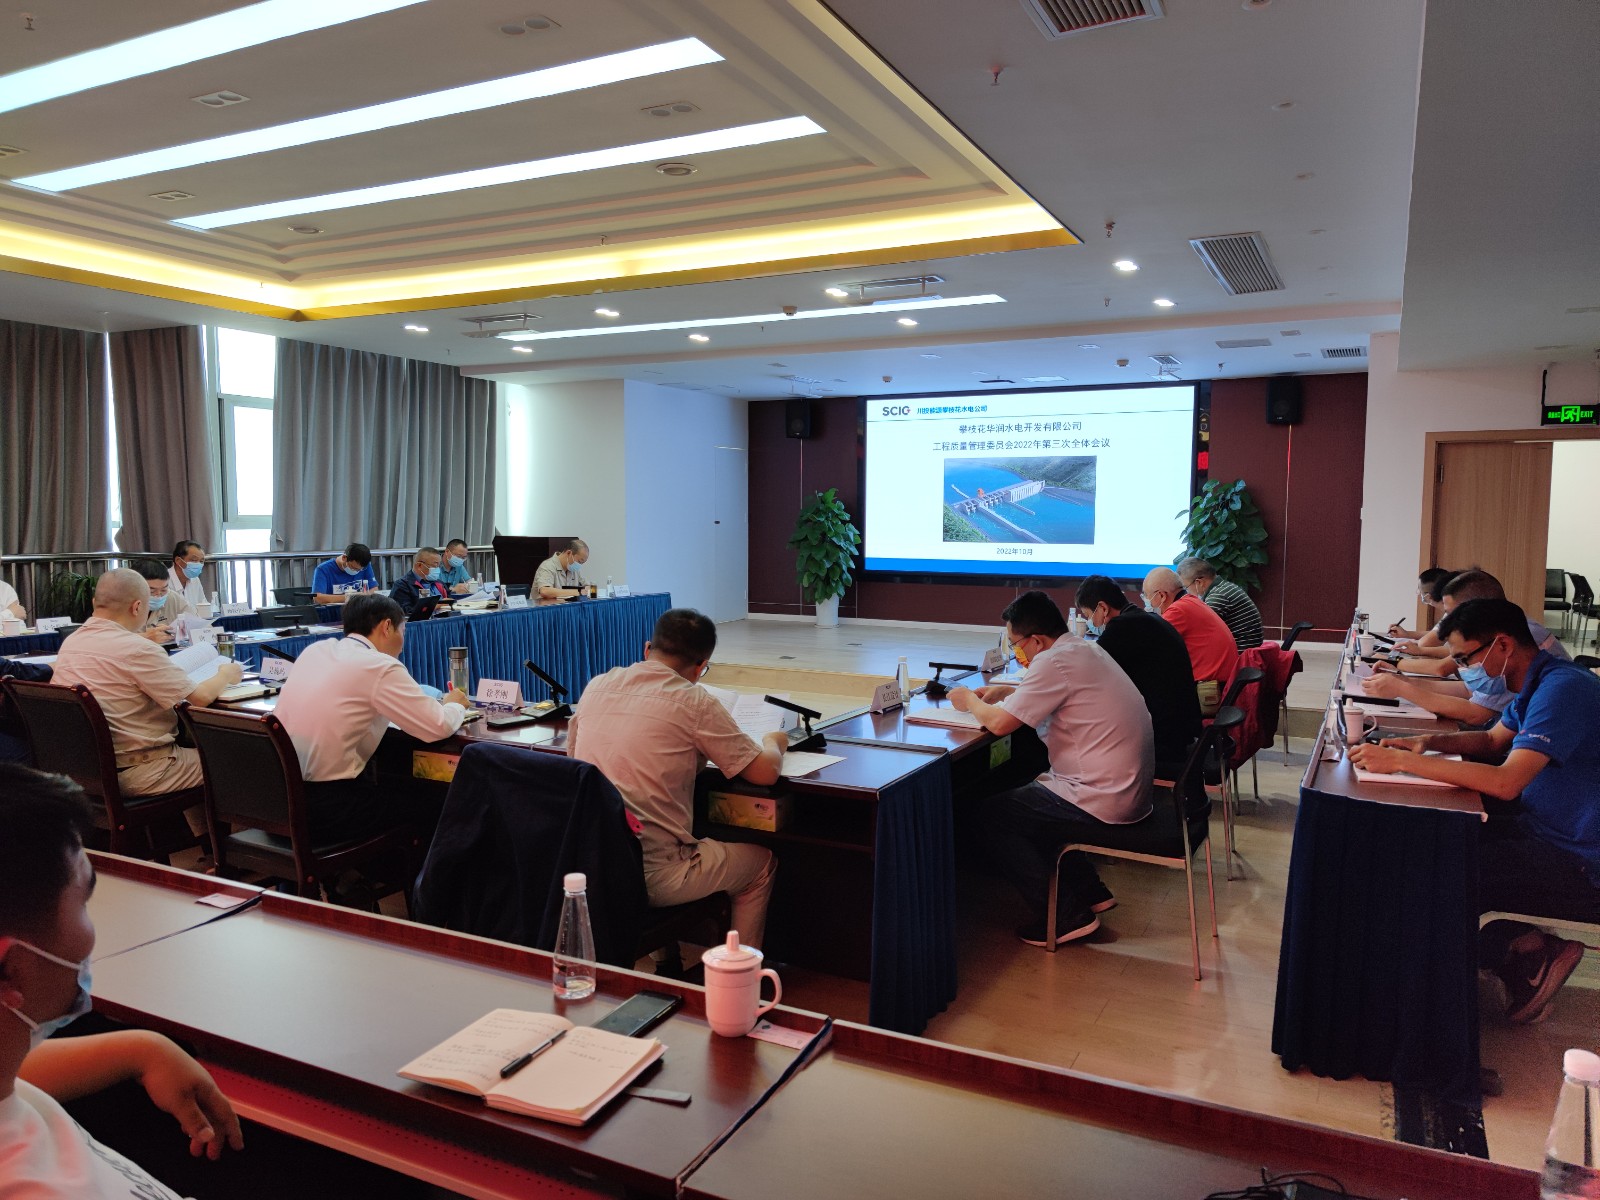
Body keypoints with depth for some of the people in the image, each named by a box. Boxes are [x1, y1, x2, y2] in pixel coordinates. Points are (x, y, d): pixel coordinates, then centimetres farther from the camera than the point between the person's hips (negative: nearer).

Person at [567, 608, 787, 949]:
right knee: (761, 862, 18)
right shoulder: (694, 702, -11)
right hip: (649, 877, -6)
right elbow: (765, 772, -8)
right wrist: (774, 742, 15)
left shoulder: (597, 686, 4)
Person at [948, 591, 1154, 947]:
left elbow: (999, 723, -22)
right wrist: (1007, 691, 16)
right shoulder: (1084, 648, 8)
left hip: (1105, 802, -10)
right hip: (1130, 787, 10)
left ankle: (1066, 915, 4)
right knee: (1028, 798, 25)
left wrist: (970, 702, -1)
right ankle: (1089, 890, 24)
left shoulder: (1055, 662, -21)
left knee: (995, 815, 2)